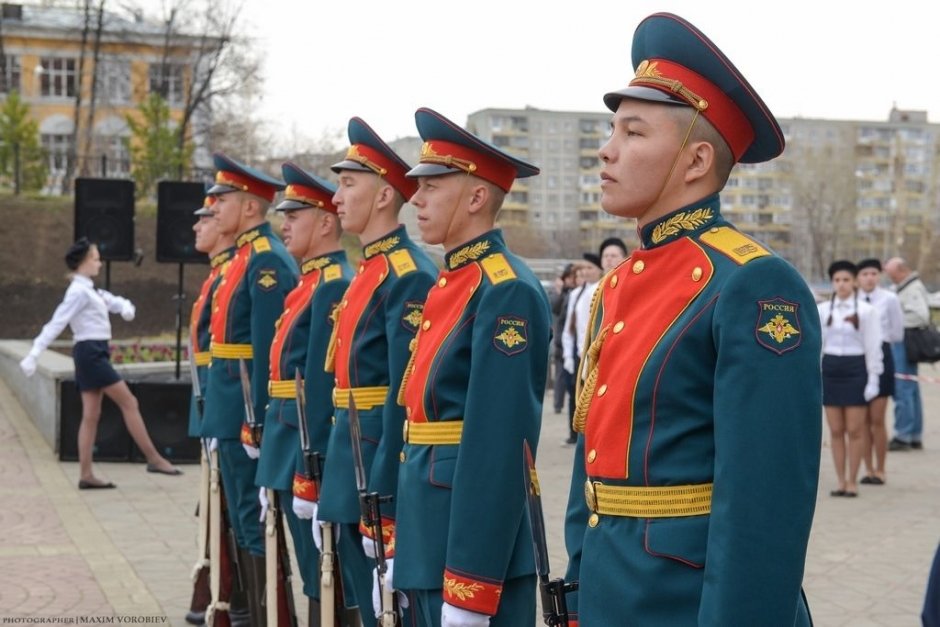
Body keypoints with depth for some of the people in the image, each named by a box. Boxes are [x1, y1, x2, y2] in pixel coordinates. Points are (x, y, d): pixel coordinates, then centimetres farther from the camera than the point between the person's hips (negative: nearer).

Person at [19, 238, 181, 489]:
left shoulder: (89, 290, 17)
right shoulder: (79, 292, -13)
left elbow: (112, 301, 18)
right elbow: (56, 323, -18)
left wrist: (126, 307, -8)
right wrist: (33, 355, -23)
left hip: (92, 354, 10)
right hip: (90, 352, -10)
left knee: (91, 415, 8)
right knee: (129, 403, -7)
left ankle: (85, 475, 8)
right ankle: (154, 459, -3)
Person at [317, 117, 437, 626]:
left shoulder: (408, 276, -16)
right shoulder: (368, 271, 14)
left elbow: (405, 398, -21)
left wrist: (384, 504, -22)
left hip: (381, 480, -9)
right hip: (350, 474, 9)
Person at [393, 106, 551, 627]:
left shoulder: (507, 292, -16)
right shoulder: (449, 284, 13)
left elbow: (497, 448, -21)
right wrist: (403, 542, 18)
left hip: (476, 543, -9)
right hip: (432, 535, 9)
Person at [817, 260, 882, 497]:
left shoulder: (866, 311, -2)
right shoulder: (822, 310, 6)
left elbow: (873, 347, -2)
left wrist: (873, 379, -6)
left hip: (856, 369, -3)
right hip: (830, 369, 3)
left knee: (855, 430, -1)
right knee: (836, 431, 5)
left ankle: (852, 481, 9)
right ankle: (841, 481, 13)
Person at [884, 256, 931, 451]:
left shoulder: (913, 290, -14)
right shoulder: (905, 288, 17)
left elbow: (921, 316, -24)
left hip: (905, 343, -11)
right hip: (904, 343, 11)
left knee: (902, 390, -9)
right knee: (911, 390, 13)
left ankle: (903, 436, -7)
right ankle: (915, 437, 19)